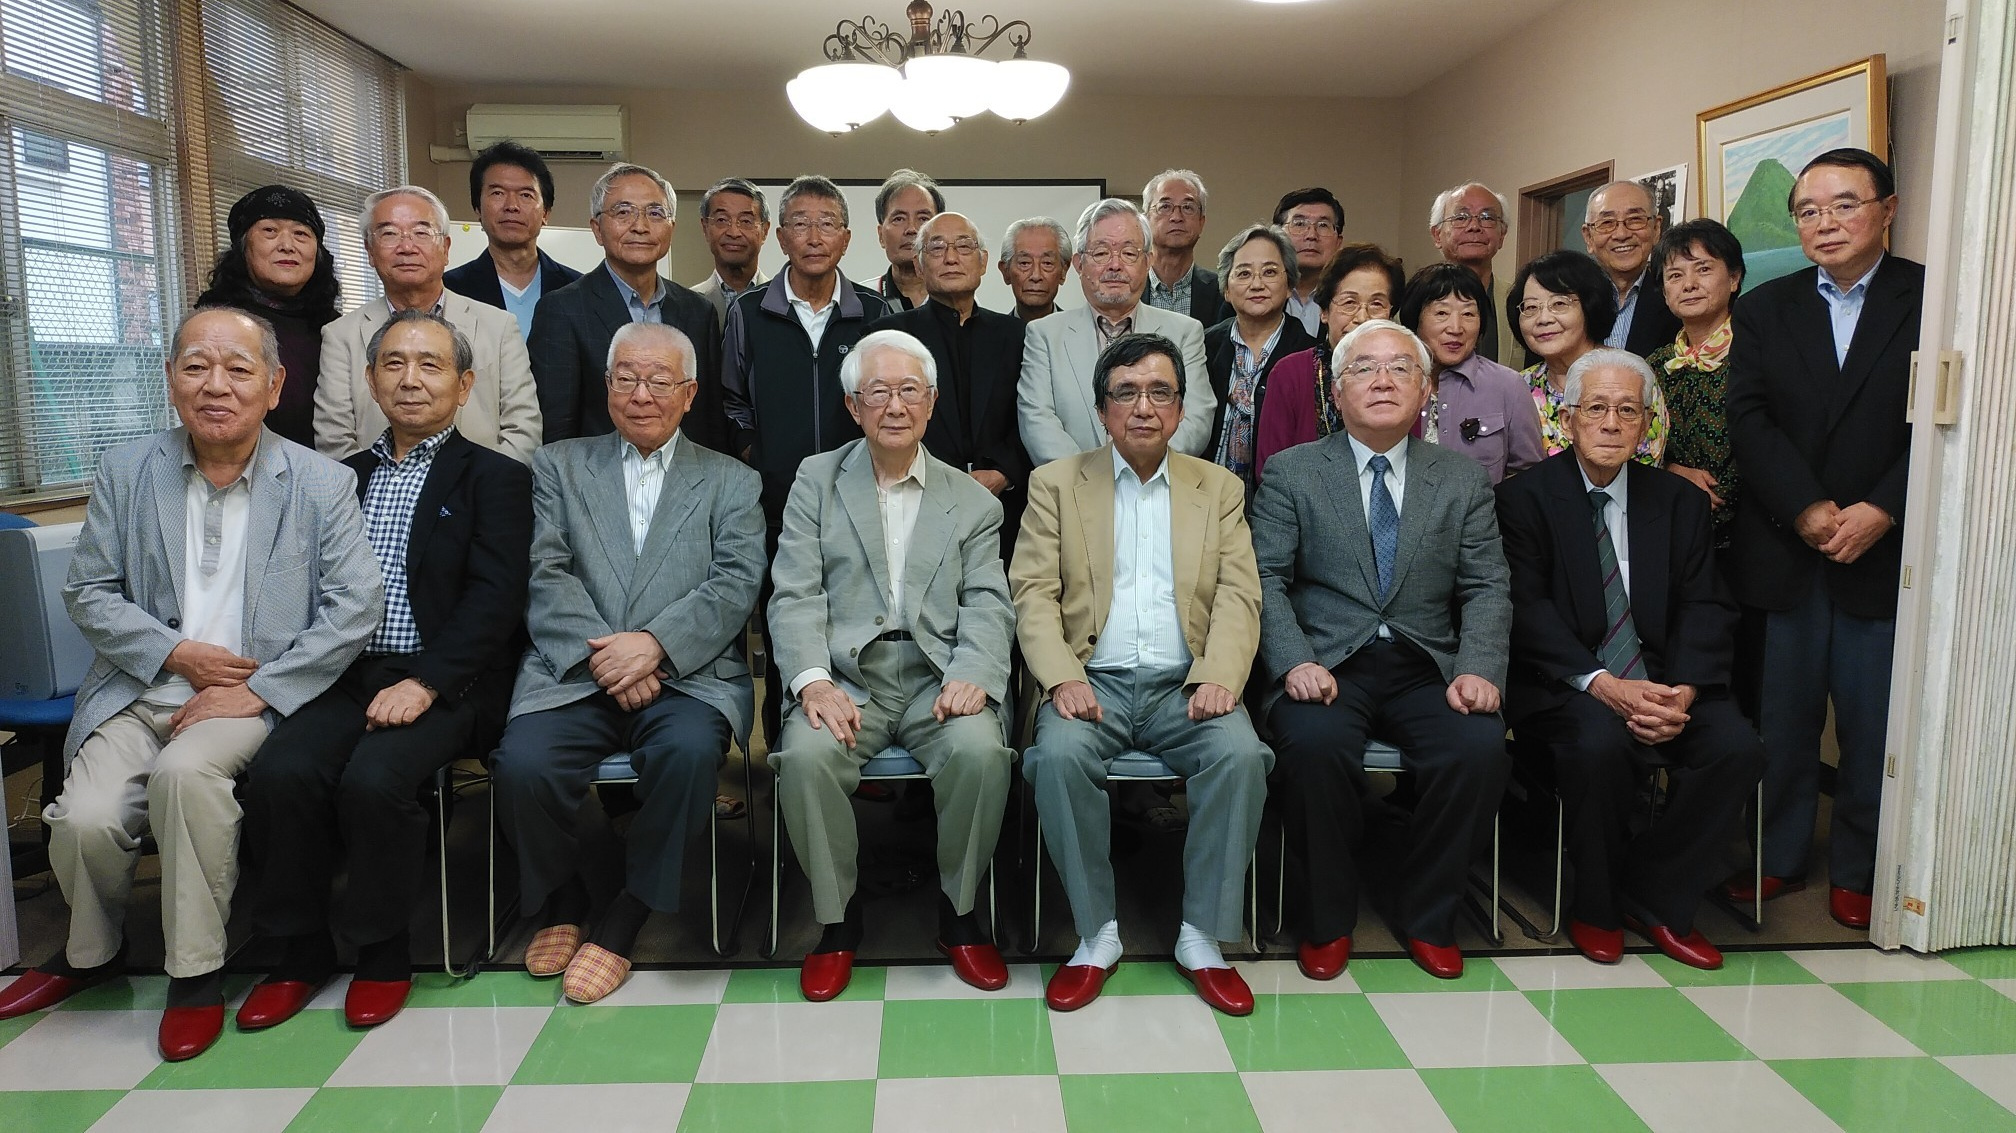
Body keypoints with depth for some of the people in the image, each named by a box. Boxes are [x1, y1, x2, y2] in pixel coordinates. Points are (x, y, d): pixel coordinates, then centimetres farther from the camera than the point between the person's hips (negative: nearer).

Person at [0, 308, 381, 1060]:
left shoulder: (322, 484, -1)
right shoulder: (125, 472, 7)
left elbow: (354, 607, -7)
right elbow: (88, 592, 8)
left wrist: (257, 690, -14)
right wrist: (177, 654, -8)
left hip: (254, 697, -3)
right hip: (140, 691, 3)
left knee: (185, 770, -32)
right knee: (84, 819, -19)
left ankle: (196, 971, -12)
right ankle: (90, 955, 17)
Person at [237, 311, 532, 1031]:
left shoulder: (494, 477, 5)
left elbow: (494, 596, -7)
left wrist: (425, 683, -18)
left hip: (441, 683, -4)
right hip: (346, 676, 4)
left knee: (374, 779, -28)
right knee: (280, 771, -22)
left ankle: (382, 954, -4)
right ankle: (301, 951, -1)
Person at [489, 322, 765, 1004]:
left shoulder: (731, 483, 15)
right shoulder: (559, 465, 18)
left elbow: (736, 586, 0)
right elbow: (548, 576, 4)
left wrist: (654, 642, -15)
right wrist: (605, 653, -12)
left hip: (688, 676, -1)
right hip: (575, 672, 1)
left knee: (689, 752, -33)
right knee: (522, 764, -27)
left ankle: (620, 928, -12)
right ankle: (561, 905, 4)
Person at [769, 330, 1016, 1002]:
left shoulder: (972, 500, 15)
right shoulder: (816, 480, 12)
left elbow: (986, 603, 4)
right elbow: (796, 595, 2)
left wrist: (972, 674, -17)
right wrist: (813, 681, -16)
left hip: (937, 682, 1)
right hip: (845, 680, 0)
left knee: (981, 750, -29)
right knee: (805, 756, -29)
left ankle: (959, 911, -3)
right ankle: (838, 919, -4)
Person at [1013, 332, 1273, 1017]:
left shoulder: (1220, 490, 16)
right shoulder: (1056, 484, 12)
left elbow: (1238, 596, 5)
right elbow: (1033, 593, 2)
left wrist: (1218, 677, -13)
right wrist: (1061, 677, -15)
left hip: (1183, 686, 1)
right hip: (1094, 680, -1)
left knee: (1240, 753, -28)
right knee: (1060, 754, -31)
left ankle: (1201, 937, -12)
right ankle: (1097, 934, -13)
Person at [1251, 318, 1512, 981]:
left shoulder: (1464, 481, 14)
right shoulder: (1290, 473, 7)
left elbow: (1487, 589, 8)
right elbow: (1266, 579, -1)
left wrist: (1479, 669, -10)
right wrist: (1295, 662, -17)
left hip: (1427, 669, 2)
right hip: (1326, 664, -2)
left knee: (1480, 747, -26)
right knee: (1315, 745, -33)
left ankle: (1427, 916, -1)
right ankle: (1328, 919, -7)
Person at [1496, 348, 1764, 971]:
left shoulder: (1680, 501, 12)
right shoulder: (1525, 497, -1)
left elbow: (1705, 608, 4)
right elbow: (1527, 610, -10)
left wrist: (1683, 690, -16)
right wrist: (1603, 684, -24)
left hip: (1662, 680, 4)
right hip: (1566, 686, -4)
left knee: (1737, 748, -22)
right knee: (1599, 743, -33)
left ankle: (1656, 898, -1)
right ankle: (1596, 907, -7)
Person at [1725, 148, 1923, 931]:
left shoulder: (1933, 299, 2)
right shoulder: (1764, 309, 9)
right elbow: (1749, 419, -2)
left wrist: (1881, 510, -16)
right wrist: (1808, 510, -13)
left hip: (1884, 550, -1)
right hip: (1783, 550, 2)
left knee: (1873, 725, 5)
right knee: (1782, 718, 9)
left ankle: (1856, 871, 21)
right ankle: (1778, 856, 23)